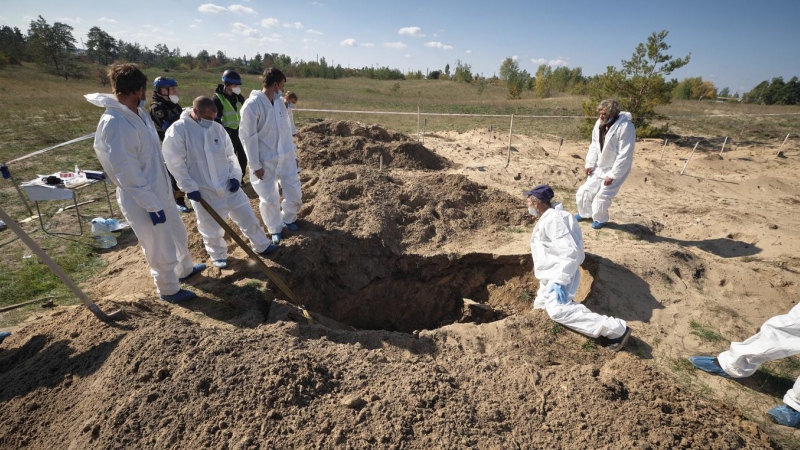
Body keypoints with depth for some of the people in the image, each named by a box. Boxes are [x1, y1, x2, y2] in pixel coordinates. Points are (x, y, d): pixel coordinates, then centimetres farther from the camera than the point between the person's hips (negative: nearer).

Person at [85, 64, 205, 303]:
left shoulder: (138, 113, 4)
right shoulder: (115, 123, -25)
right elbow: (128, 174, -24)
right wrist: (151, 205, -20)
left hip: (159, 192, 9)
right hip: (141, 201, -9)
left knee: (178, 233, 26)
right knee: (161, 249, 9)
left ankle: (185, 269, 49)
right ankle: (169, 289, 31)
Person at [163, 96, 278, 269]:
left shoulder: (218, 128, 3)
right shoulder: (178, 130, -12)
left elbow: (230, 155, 9)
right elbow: (175, 162, -11)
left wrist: (235, 176, -4)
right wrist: (190, 187, -13)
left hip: (228, 185, 4)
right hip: (203, 191, -4)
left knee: (247, 216, 11)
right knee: (211, 228, 11)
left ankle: (261, 245, 30)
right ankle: (218, 255, 34)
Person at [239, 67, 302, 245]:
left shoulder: (279, 102, 6)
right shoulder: (252, 105, -15)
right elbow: (248, 136, -14)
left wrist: (293, 153, 14)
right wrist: (255, 164, -14)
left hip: (286, 157, 6)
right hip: (266, 161, -6)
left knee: (294, 193, 9)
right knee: (269, 198, 4)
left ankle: (288, 219, 36)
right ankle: (275, 229, 26)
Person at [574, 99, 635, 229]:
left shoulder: (625, 127, -25)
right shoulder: (600, 123, -5)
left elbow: (625, 155, -24)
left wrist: (612, 175, -22)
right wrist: (590, 164, -1)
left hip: (615, 170, -6)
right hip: (599, 167, 6)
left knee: (602, 196, -5)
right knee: (584, 191, 11)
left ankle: (600, 219, 23)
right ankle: (585, 213, 38)